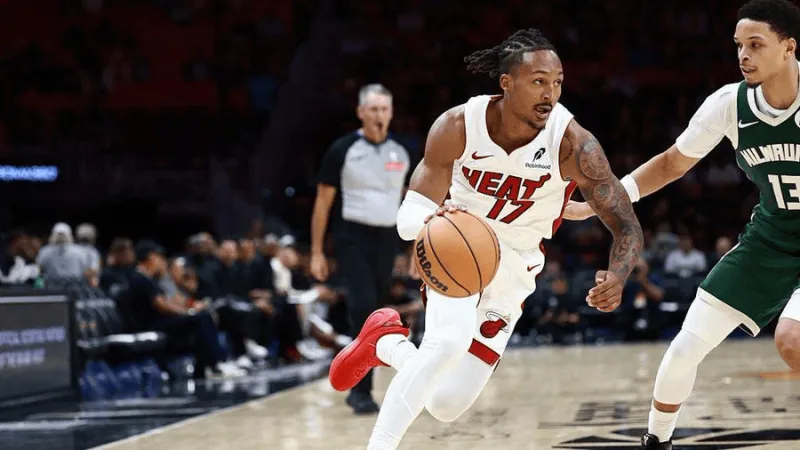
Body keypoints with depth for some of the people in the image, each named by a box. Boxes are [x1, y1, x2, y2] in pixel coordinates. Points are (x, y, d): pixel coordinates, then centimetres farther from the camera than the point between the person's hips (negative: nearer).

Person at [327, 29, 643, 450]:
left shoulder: (573, 145, -24)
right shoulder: (458, 126, -21)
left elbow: (627, 227, -21)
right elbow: (409, 215, -19)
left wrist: (615, 279, -44)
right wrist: (432, 219, -45)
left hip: (514, 269, 2)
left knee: (446, 406, 0)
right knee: (449, 342, -34)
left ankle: (385, 342, 29)